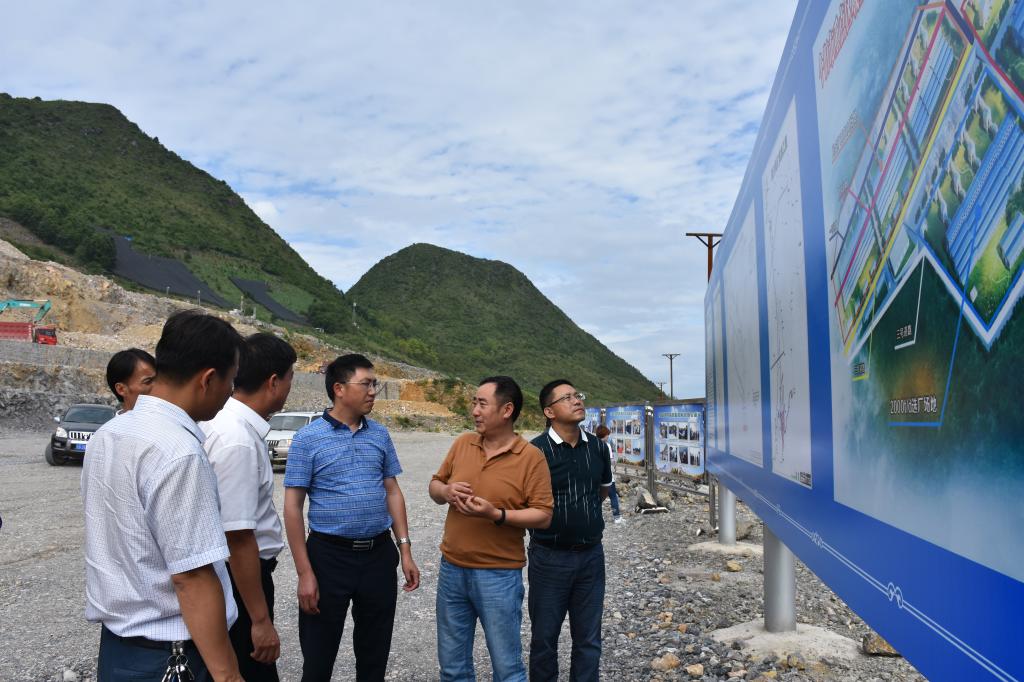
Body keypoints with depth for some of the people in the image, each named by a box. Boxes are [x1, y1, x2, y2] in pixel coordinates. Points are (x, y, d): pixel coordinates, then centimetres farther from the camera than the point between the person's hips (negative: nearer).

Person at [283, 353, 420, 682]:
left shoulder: (380, 435, 5)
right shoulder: (307, 438, -8)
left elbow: (392, 492, 10)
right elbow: (293, 507, -9)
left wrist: (405, 550, 5)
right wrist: (305, 572, -12)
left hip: (379, 554, 4)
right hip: (329, 555, -3)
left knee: (375, 652, 16)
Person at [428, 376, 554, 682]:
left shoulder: (531, 457, -10)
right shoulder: (462, 444, 4)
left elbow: (543, 516, -12)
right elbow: (435, 485, 13)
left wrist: (497, 515, -24)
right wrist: (445, 491, -10)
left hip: (499, 576, -5)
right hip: (451, 570, 5)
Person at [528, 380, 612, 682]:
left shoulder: (597, 447, 2)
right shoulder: (537, 451, -15)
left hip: (591, 555, 4)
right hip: (550, 557, -4)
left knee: (588, 638, 13)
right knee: (545, 636, 10)